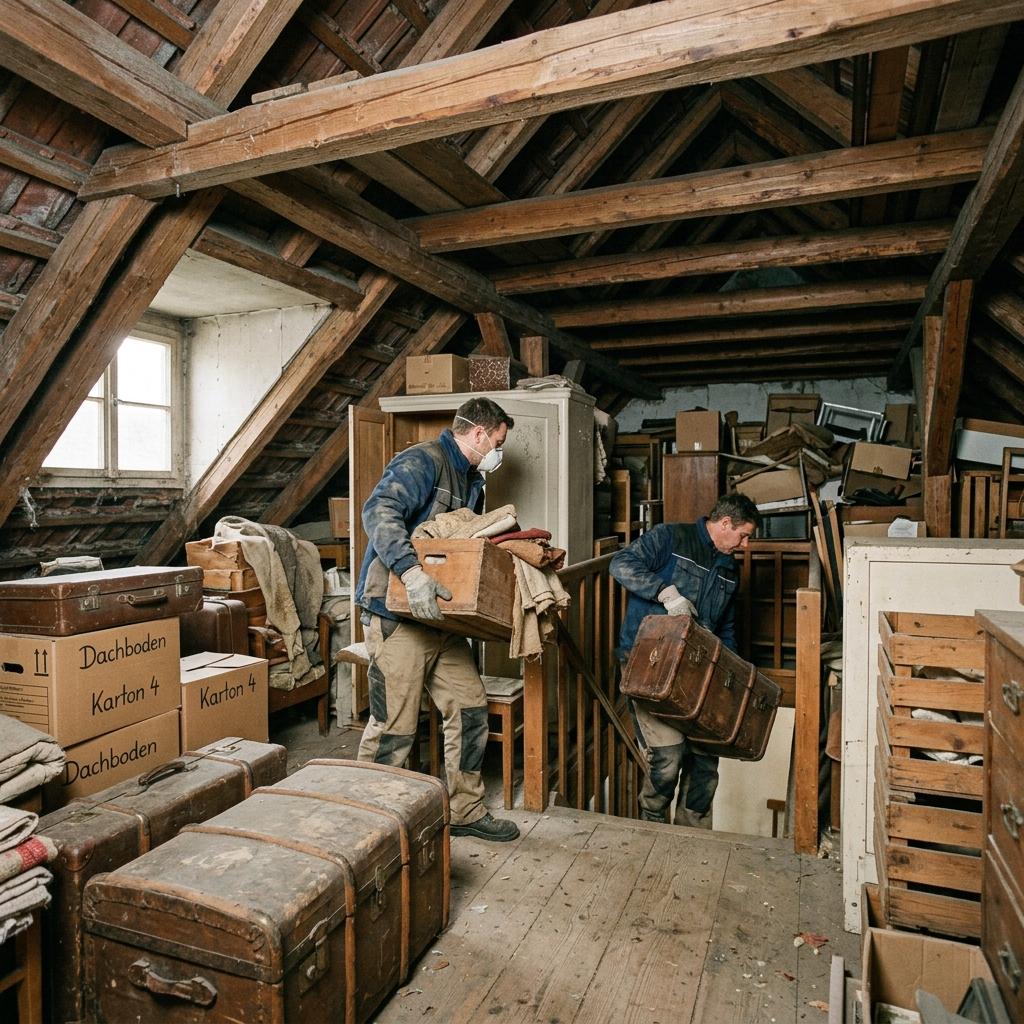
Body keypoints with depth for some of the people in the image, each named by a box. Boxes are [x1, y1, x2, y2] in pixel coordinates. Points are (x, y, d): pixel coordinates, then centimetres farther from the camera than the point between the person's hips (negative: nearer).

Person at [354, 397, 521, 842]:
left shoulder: (471, 482, 18)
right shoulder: (421, 462, -13)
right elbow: (378, 513, -29)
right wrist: (412, 572, -42)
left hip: (441, 614, 9)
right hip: (397, 611, -9)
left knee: (470, 709, 11)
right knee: (394, 729, -1)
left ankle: (465, 811, 27)